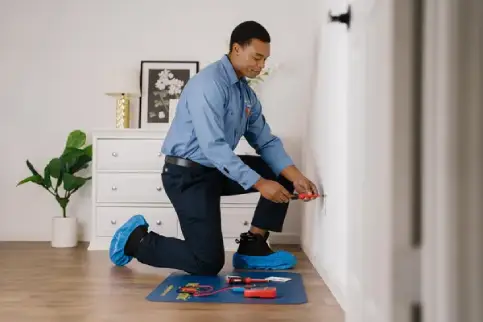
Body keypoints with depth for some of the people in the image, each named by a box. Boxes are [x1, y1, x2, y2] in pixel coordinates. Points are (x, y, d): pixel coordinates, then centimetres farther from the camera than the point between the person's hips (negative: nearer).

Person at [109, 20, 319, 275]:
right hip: (188, 175, -9)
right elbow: (213, 146, -28)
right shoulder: (208, 84, -21)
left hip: (217, 170, 9)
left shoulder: (247, 94, 8)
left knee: (283, 175, 2)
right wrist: (260, 183, -29)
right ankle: (136, 239, 9)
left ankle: (252, 247, 8)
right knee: (208, 263, -10)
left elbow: (266, 142, 6)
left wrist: (296, 177, -10)